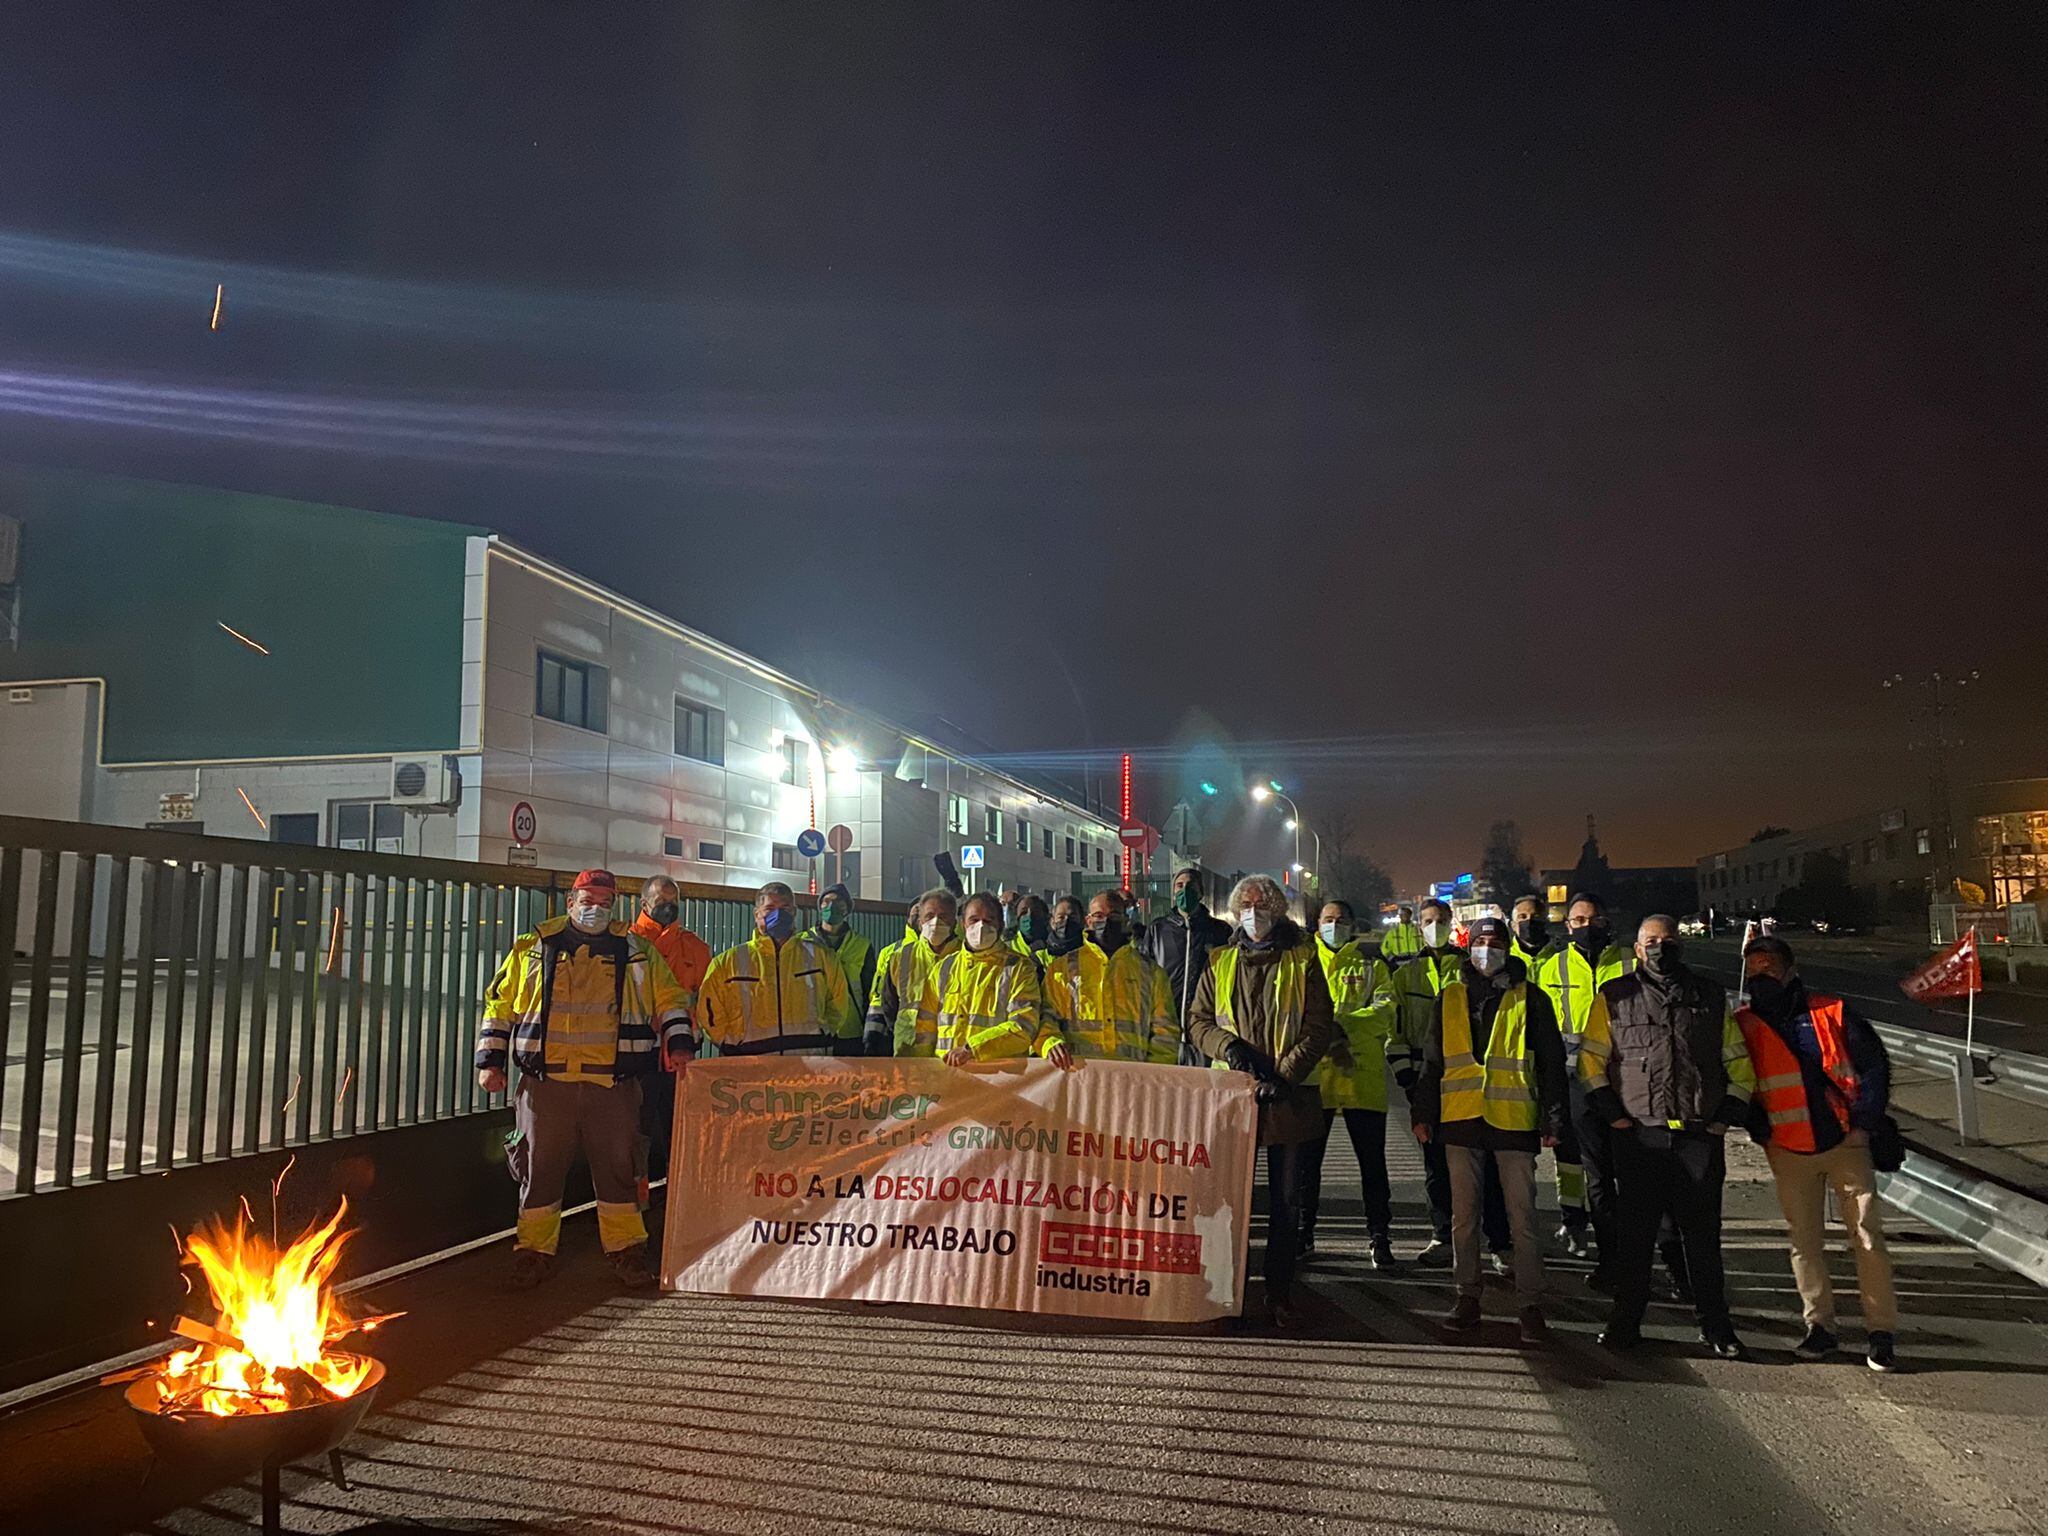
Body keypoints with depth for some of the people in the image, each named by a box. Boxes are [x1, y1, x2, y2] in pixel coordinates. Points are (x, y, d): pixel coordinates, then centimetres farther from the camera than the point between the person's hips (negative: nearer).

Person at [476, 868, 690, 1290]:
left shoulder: (636, 950, 9)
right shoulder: (533, 947, 9)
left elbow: (670, 999, 12)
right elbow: (499, 1005, 13)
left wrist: (679, 1042, -3)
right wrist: (490, 1060, 6)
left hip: (613, 1085, 0)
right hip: (545, 1083, 0)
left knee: (618, 1168, 5)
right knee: (539, 1169, 6)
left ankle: (626, 1250, 16)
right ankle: (534, 1253, 19)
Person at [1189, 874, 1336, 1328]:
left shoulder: (1302, 960, 3)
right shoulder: (1220, 962, 11)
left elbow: (1320, 1026, -2)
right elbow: (1197, 1020, 10)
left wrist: (1287, 1073, -13)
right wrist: (1228, 1046, -10)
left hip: (1288, 1097, -1)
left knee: (1286, 1199, 5)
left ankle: (1279, 1294, 15)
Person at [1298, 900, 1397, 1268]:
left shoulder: (1372, 966, 11)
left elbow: (1382, 1011, -5)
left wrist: (1339, 1025, -19)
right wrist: (1331, 1037, -18)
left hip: (1363, 1076, -1)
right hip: (1314, 1074, 1)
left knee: (1372, 1161, 3)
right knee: (1307, 1158, 7)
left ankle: (1379, 1237, 11)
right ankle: (1303, 1233, 18)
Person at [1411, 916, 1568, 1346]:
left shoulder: (1530, 999, 4)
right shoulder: (1449, 997, 10)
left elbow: (1551, 1064, 4)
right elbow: (1431, 1061, 14)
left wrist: (1552, 1118, -1)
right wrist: (1423, 1113, 9)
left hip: (1514, 1120, -2)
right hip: (1461, 1119, 3)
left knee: (1522, 1218, -1)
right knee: (1464, 1216, 9)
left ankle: (1530, 1306, 9)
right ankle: (1467, 1298, 19)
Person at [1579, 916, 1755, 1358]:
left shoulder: (1711, 998, 12)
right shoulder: (1615, 998, 6)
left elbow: (1739, 1062, 17)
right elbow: (1591, 1059, 7)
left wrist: (1727, 1116, 7)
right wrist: (1612, 1114, -2)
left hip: (1700, 1138, 1)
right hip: (1638, 1136, -1)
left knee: (1703, 1234, 5)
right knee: (1634, 1234, 4)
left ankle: (1715, 1327, 17)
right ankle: (1625, 1322, 14)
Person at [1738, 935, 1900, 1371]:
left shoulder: (1833, 1013, -4)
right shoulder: (1744, 1027, -2)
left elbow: (1875, 1065, 2)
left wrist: (1865, 1121, -3)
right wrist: (1762, 1132, -3)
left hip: (1846, 1142, -1)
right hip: (1789, 1152, 1)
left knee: (1868, 1237, 0)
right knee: (1804, 1241, 7)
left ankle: (1881, 1331, 10)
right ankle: (1819, 1327, 18)